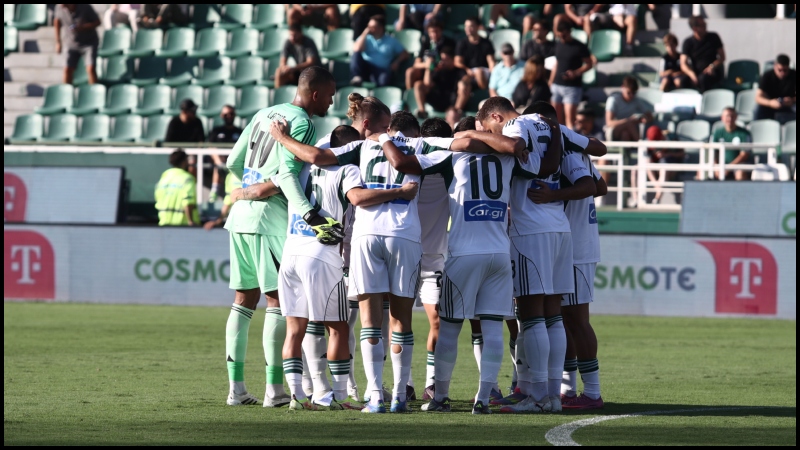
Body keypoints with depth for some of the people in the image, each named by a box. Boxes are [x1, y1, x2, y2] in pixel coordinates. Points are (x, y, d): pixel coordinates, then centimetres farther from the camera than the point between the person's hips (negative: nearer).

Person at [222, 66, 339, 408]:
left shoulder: (264, 114, 16)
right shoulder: (302, 124, -8)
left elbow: (234, 162, 20)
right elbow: (287, 174, -21)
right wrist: (310, 215, -29)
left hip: (241, 213, 8)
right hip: (270, 218, -8)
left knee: (244, 300, 10)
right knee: (278, 300, -3)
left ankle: (236, 387, 8)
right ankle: (274, 389, -5)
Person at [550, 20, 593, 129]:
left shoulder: (579, 47, -7)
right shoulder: (558, 45, 11)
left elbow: (589, 64, -3)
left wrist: (576, 73, -18)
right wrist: (551, 82, 16)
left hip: (572, 87, -6)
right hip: (557, 85, 6)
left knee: (569, 117, -12)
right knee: (558, 117, 6)